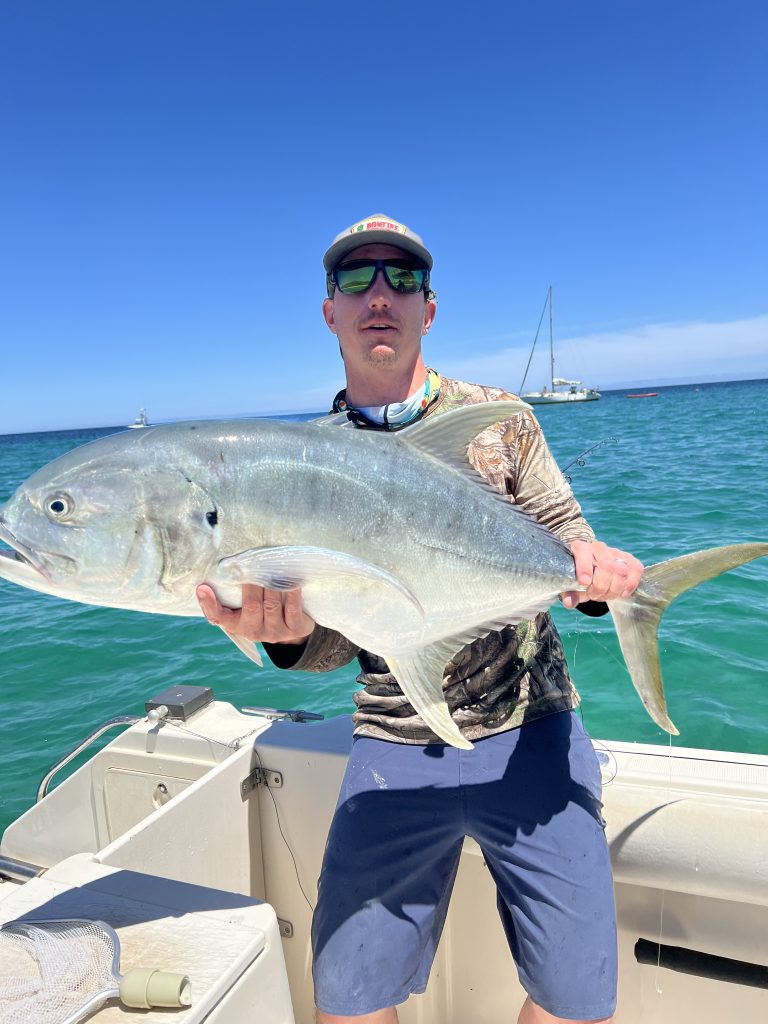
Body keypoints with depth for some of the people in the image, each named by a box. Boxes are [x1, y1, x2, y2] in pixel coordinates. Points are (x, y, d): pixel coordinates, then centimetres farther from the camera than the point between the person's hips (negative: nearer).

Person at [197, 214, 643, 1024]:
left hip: (530, 735, 0)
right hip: (394, 749, 1)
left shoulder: (500, 421, 1)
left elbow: (565, 535, 1)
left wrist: (592, 566, -23)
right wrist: (286, 630, -25)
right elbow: (334, 641, -2)